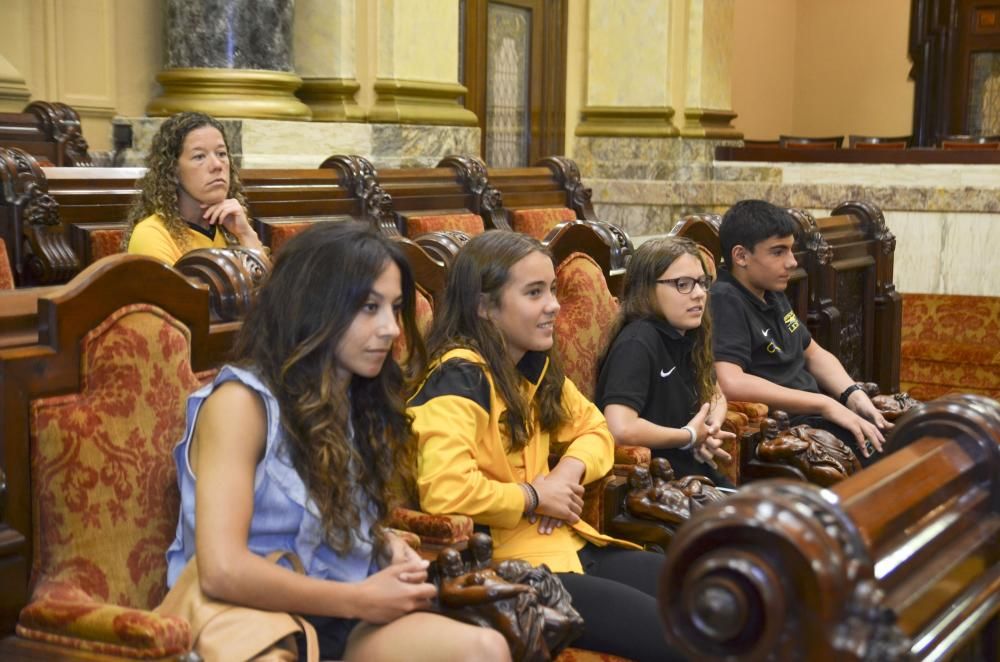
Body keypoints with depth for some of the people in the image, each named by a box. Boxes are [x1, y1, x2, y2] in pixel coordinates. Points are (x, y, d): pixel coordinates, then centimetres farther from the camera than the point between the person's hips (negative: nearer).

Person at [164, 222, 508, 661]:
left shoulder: (356, 402, 14)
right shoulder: (241, 402, -11)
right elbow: (222, 571, -22)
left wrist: (389, 547, 3)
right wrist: (362, 601, -15)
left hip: (348, 623, 7)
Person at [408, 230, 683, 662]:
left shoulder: (536, 366, 9)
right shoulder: (459, 379, -18)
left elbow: (594, 429, 22)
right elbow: (444, 492, -32)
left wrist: (570, 472, -1)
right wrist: (533, 495, -16)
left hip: (567, 544, 9)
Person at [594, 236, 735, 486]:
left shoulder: (688, 337, 6)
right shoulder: (637, 343, -18)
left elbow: (715, 395, 24)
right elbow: (621, 429, -31)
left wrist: (711, 430, 0)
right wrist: (690, 436, -14)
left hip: (698, 474, 8)